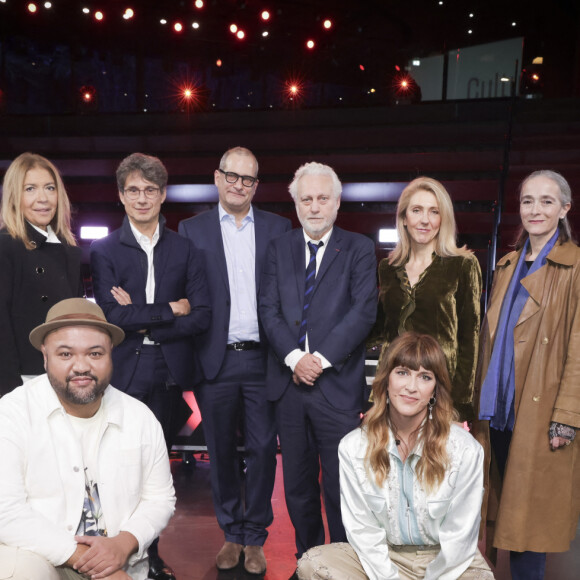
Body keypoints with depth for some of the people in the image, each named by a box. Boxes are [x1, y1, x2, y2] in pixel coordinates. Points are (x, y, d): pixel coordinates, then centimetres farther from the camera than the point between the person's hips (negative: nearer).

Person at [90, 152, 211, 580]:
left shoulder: (185, 249, 7)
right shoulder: (104, 251, 2)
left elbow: (202, 316, -1)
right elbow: (113, 315, -11)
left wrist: (146, 324, -9)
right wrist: (170, 310, -8)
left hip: (169, 373, 2)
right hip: (124, 373, -2)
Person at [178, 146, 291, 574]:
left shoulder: (278, 228, 7)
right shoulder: (192, 230, 5)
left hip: (263, 359, 0)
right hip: (216, 361, 0)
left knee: (262, 449, 5)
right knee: (221, 452, 11)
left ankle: (255, 537, 23)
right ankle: (232, 534, 29)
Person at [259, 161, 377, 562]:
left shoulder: (359, 249, 2)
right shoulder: (280, 248, 11)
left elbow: (364, 311, -9)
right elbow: (269, 309, 3)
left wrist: (321, 358, -14)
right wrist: (294, 357, -11)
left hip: (338, 384, -3)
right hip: (290, 381, 3)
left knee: (341, 487, 3)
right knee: (298, 485, 13)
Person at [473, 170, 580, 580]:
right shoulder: (507, 266, 14)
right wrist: (477, 399, 11)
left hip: (539, 415, -5)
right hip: (498, 411, 5)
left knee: (530, 515, 2)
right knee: (500, 506, 12)